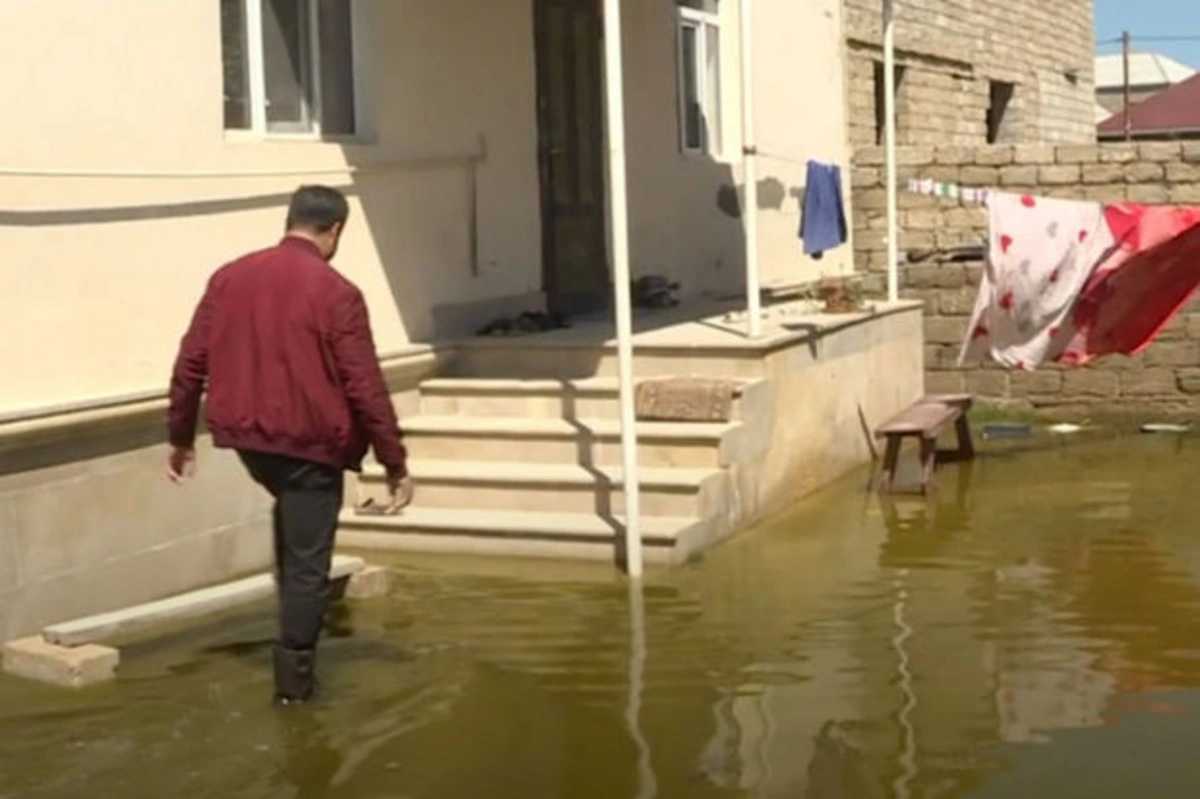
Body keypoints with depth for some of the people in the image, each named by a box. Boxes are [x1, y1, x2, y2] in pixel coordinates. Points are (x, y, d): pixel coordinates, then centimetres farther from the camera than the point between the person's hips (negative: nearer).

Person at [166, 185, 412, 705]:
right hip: (312, 441, -5)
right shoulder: (336, 293, -13)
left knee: (290, 522, 32)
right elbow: (365, 387, -13)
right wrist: (395, 462, -6)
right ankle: (294, 676, 11)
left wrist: (181, 436, 15)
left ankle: (294, 634, 33)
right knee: (307, 561, 6)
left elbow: (191, 363, 4)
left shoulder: (229, 278, 1)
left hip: (247, 433, 5)